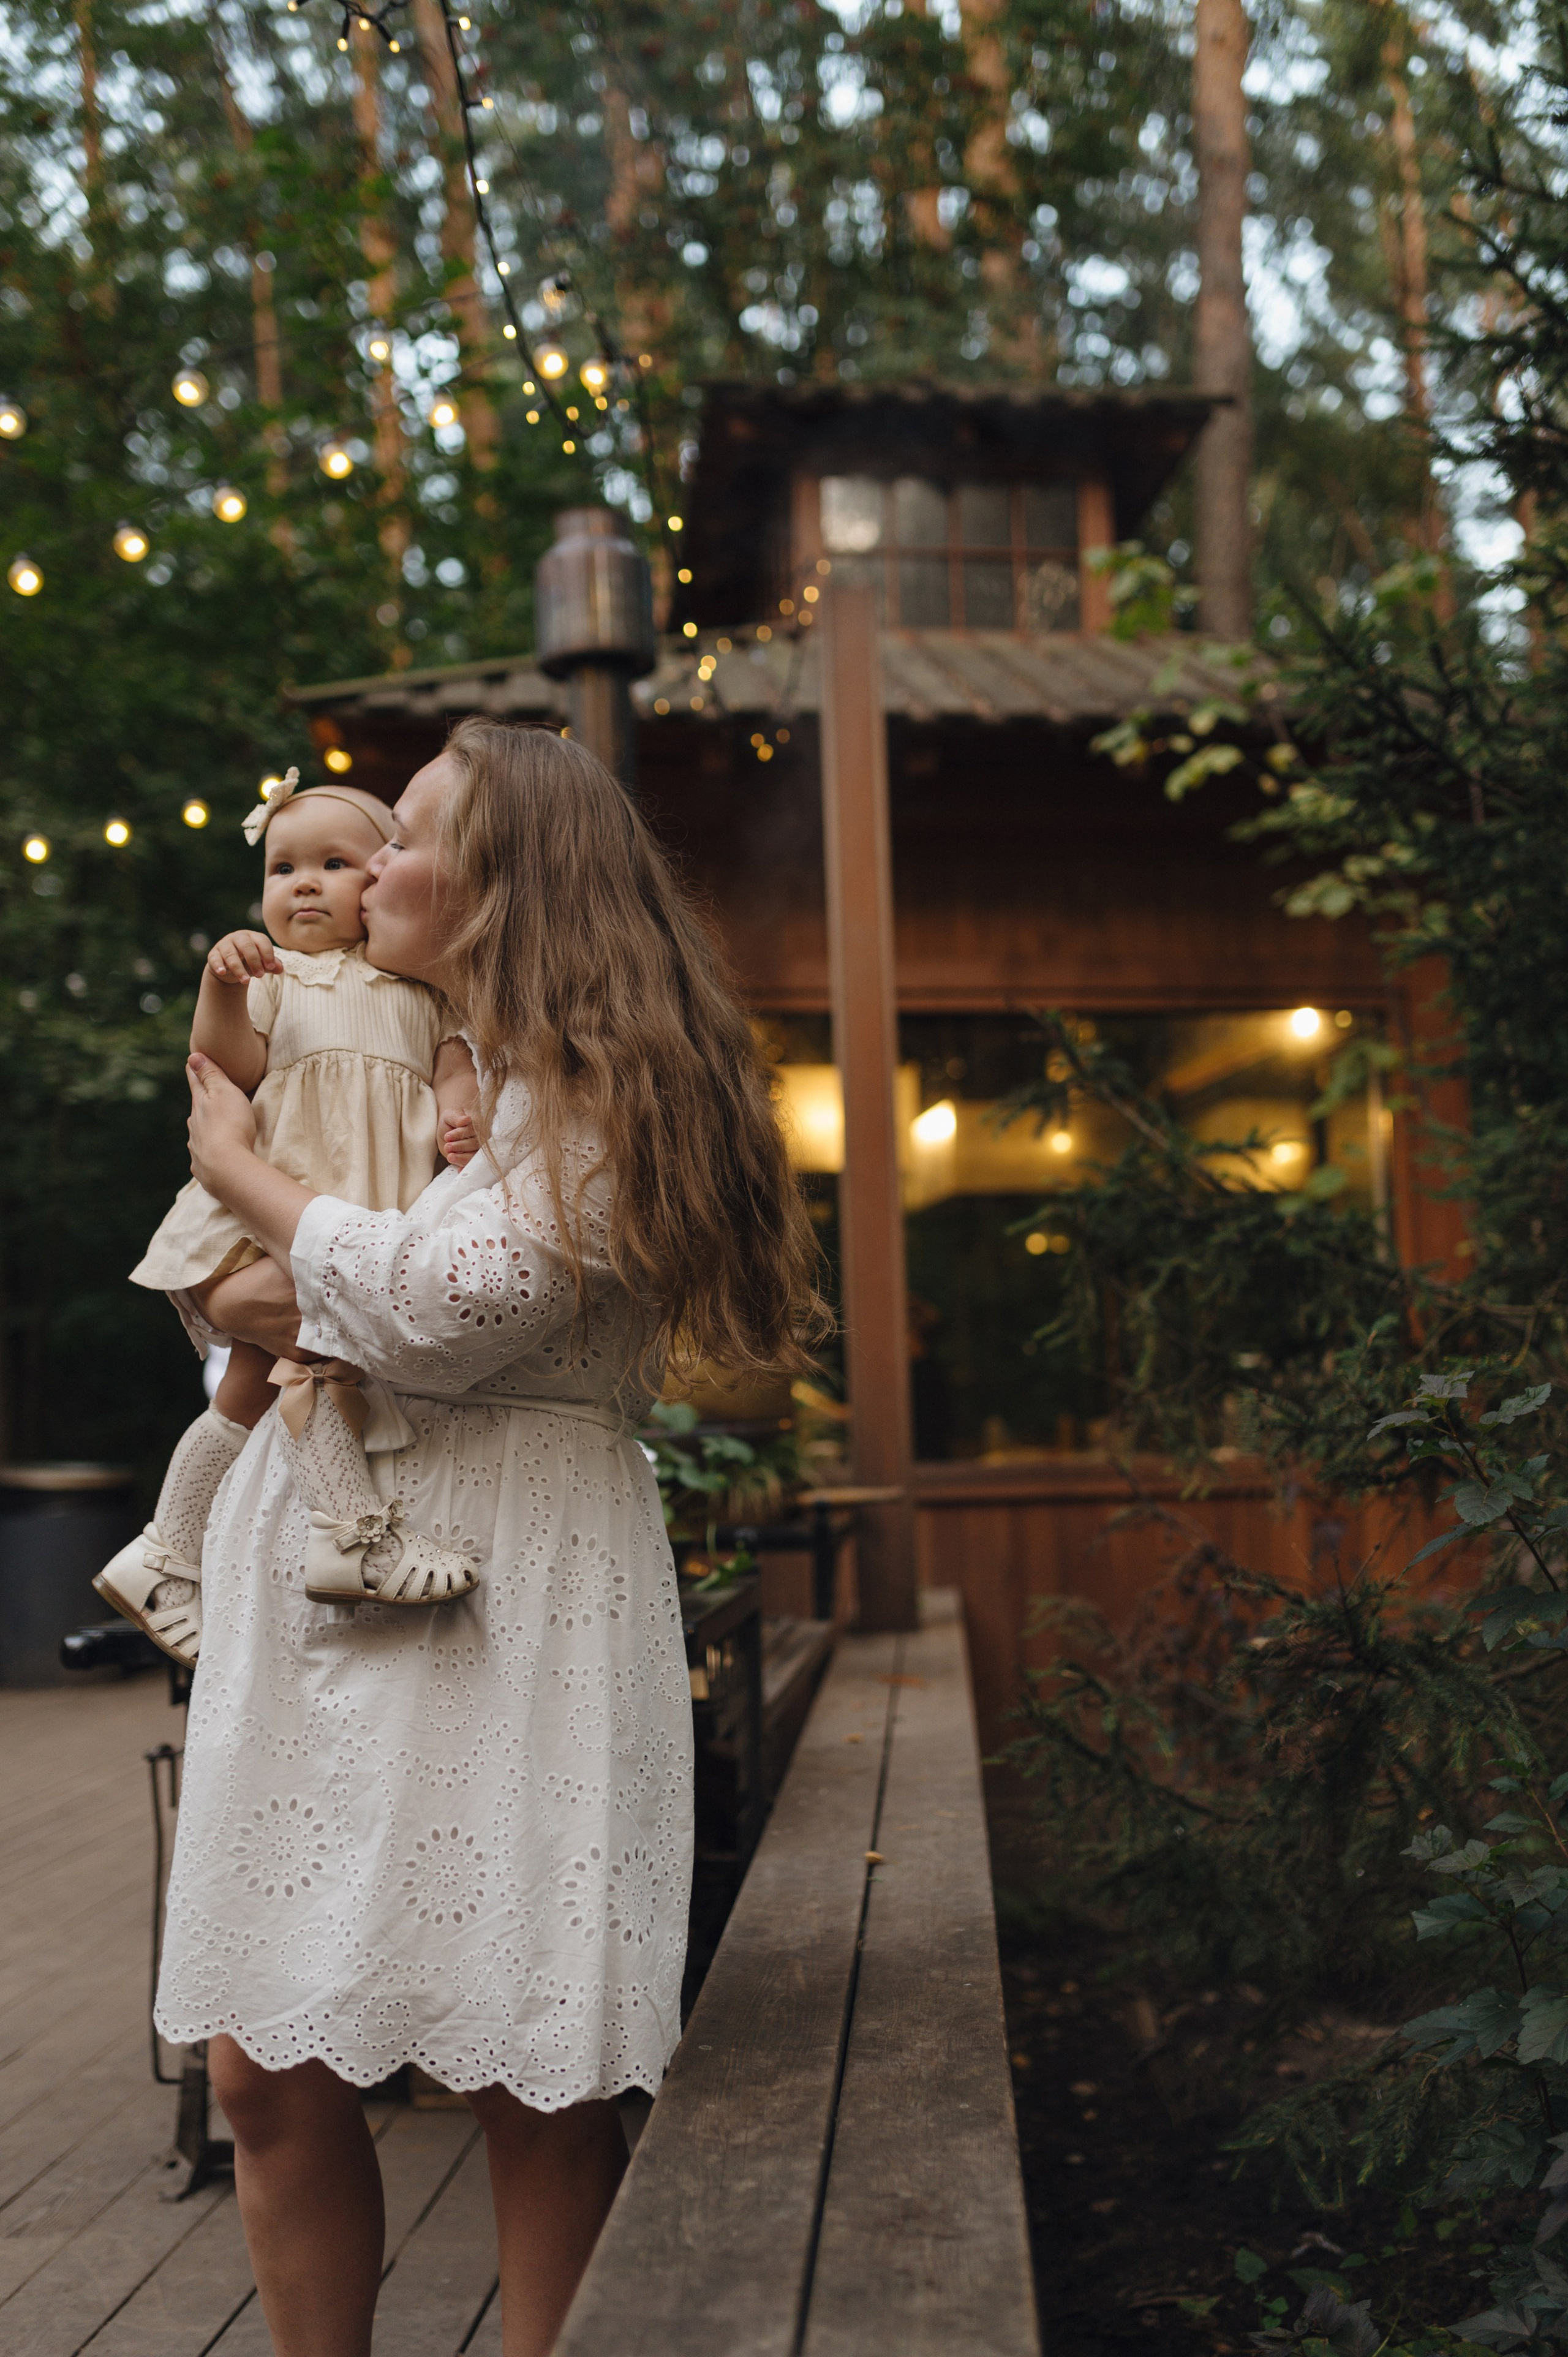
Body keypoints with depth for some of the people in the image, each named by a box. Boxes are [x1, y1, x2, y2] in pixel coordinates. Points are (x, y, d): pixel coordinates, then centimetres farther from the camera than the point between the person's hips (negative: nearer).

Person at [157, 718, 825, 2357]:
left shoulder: (596, 1087, -6)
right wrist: (261, 1302, -3)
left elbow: (442, 1312, -20)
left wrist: (249, 1177, -4)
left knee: (525, 2081, 1)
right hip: (312, 1573, 7)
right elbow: (228, 1294, 23)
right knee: (266, 2070, 7)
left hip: (505, 1596, -7)